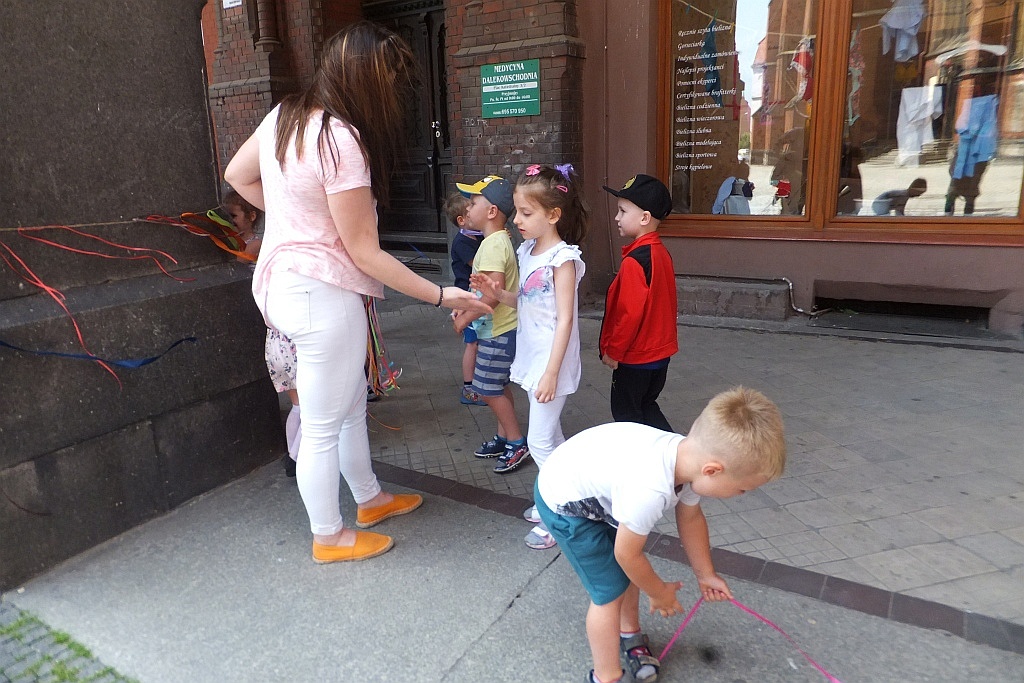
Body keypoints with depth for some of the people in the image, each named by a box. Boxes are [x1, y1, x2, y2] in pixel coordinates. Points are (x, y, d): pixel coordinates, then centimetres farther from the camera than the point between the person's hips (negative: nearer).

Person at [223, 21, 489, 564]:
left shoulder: (285, 114, 4)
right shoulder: (342, 140, -22)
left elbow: (238, 175, 19)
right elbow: (364, 252, -19)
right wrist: (440, 296, -15)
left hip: (284, 279, 9)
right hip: (321, 295, -9)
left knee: (351, 402, 23)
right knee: (323, 426, 7)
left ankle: (371, 499, 42)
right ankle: (329, 537, 28)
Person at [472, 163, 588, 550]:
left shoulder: (563, 258, -17)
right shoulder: (528, 251, 8)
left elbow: (565, 319, -19)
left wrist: (551, 372, -22)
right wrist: (497, 293, -3)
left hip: (552, 361, -8)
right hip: (531, 357, 8)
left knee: (540, 440, -3)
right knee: (551, 434, 18)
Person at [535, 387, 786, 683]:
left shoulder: (690, 455, -16)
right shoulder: (649, 491, -40)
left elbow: (690, 518, 6)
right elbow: (627, 553, -21)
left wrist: (705, 574, 15)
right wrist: (659, 592, -2)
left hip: (594, 482, 8)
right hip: (563, 504, -7)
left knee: (631, 570, 16)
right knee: (610, 593, -2)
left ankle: (629, 633, 43)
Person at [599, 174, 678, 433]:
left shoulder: (635, 261, -24)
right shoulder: (661, 252, 4)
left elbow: (630, 313, -25)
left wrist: (613, 351, -13)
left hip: (636, 356, -9)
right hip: (660, 350, 9)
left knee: (626, 414, 9)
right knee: (646, 406, 22)